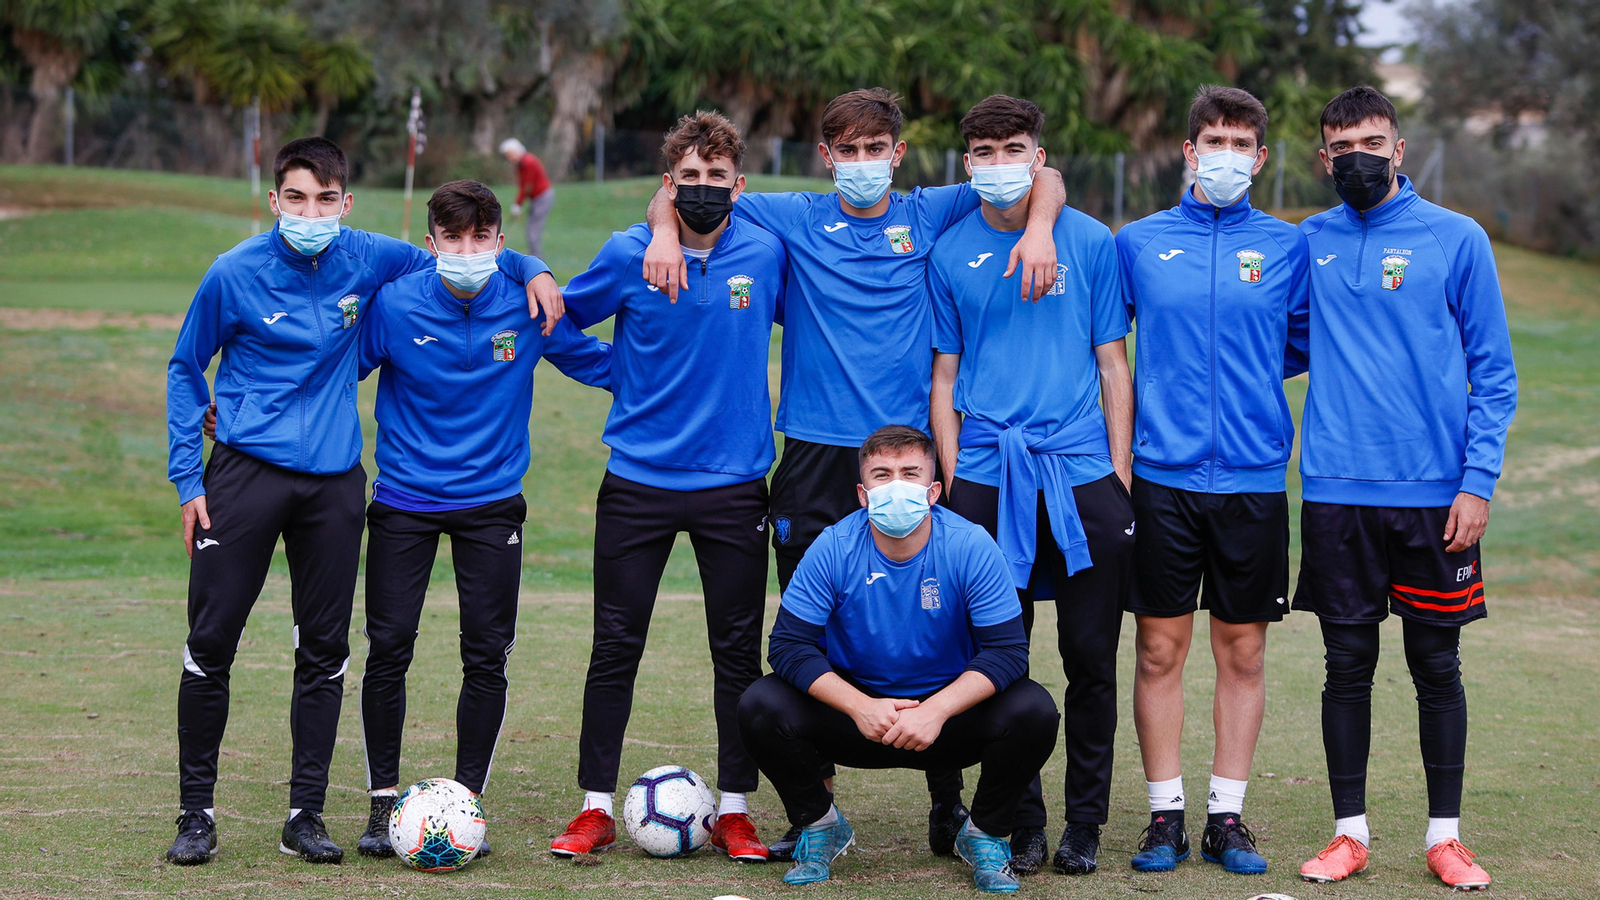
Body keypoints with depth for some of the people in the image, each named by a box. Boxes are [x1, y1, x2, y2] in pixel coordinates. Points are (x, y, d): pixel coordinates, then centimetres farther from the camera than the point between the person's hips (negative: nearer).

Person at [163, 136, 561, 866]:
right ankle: (197, 813, 10)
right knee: (210, 645, -3)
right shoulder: (235, 274, -6)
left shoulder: (368, 260, 0)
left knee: (325, 653, 4)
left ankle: (306, 816, 14)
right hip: (246, 472, -2)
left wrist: (530, 269, 1)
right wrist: (187, 476, 1)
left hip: (333, 479, 2)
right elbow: (186, 369, 7)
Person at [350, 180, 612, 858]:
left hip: (492, 502, 1)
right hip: (404, 499, -1)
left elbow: (600, 362, 8)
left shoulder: (528, 305, -8)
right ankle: (383, 802, 10)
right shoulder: (394, 305, -11)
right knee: (388, 649, -3)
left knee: (487, 656, 0)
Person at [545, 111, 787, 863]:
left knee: (738, 651, 5)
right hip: (638, 481, -1)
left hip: (734, 482, 1)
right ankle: (596, 809, 11)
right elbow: (564, 319, 10)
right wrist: (626, 378, 7)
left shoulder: (766, 254, -2)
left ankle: (734, 810, 15)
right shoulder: (628, 254, -5)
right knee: (615, 647, 3)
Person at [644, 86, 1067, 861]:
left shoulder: (931, 217, 8)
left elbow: (1040, 176, 11)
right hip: (815, 456, 0)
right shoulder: (794, 221, 8)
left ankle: (948, 806, 10)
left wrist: (1040, 227, -8)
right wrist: (666, 229, -7)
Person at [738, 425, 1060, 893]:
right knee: (761, 706, -24)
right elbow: (789, 645, -15)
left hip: (950, 715, 0)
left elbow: (1007, 650, -17)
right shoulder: (833, 549, -13)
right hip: (857, 711, 1)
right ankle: (819, 824, 6)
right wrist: (861, 707, -30)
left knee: (1033, 711, -28)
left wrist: (937, 710, -32)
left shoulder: (971, 547, -15)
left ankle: (985, 835, 1)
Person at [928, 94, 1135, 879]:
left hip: (1082, 473, 0)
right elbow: (944, 377, 10)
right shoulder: (949, 254, 7)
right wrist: (953, 479, 2)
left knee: (1091, 658, 2)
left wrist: (1120, 477, 2)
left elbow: (1111, 365, 8)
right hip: (985, 480, 0)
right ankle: (1021, 824, 11)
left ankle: (1085, 822, 13)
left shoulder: (1091, 243, 5)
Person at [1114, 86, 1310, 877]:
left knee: (1243, 650, 5)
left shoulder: (1288, 248, 6)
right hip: (1163, 476, 0)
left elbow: (1308, 343, 12)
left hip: (1254, 477, 0)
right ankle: (1165, 813, 10)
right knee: (1160, 648, 1)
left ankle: (1227, 814, 13)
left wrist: (1251, 375, 4)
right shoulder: (1139, 243, 6)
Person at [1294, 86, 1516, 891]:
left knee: (1437, 667, 5)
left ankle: (1445, 835, 14)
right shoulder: (1309, 243, 7)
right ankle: (1349, 832, 15)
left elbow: (1494, 373, 0)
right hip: (1336, 492, 2)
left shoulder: (1456, 239, 0)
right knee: (1348, 665, 6)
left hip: (1434, 494, -2)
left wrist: (1478, 480, -8)